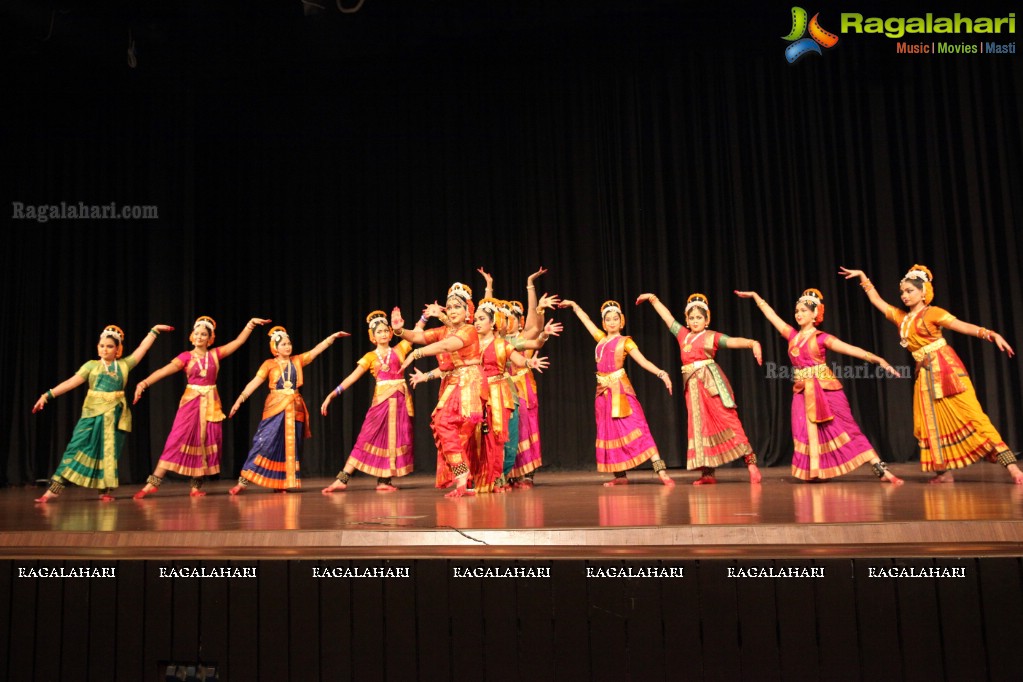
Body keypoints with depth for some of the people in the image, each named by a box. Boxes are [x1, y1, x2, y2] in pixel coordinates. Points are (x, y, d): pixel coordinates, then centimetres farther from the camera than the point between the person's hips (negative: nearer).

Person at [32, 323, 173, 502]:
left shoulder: (124, 365, 10)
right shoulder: (91, 365, 7)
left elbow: (143, 348, 12)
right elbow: (71, 382, -1)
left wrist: (154, 330, 15)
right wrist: (47, 395, -12)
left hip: (114, 415, 0)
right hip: (92, 413, 0)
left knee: (109, 452, 2)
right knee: (77, 447, -5)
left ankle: (105, 490, 12)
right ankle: (54, 488, -3)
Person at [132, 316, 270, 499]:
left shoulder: (215, 354, 6)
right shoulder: (186, 356, -1)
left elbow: (239, 341, 6)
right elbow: (165, 370, -14)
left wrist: (250, 324, -1)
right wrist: (144, 382, -29)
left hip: (211, 403, 2)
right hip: (191, 401, -2)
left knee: (207, 443, 2)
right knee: (177, 441, -8)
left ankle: (196, 486, 10)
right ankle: (153, 483, -6)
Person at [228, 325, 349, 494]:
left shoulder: (298, 360, 10)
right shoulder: (269, 364, 1)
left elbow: (317, 349, 6)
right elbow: (254, 382, -7)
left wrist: (332, 337, -1)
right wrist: (240, 399, -16)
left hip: (294, 408, 4)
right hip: (275, 407, -4)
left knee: (290, 446, 5)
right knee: (264, 442, -9)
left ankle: (281, 483, 12)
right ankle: (243, 481, -5)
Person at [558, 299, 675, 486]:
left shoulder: (625, 341, -1)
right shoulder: (602, 339, 14)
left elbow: (643, 361, -11)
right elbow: (586, 321, 26)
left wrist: (661, 373, -25)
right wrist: (574, 305, 34)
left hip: (620, 390, -6)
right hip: (604, 391, 6)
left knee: (635, 428, -15)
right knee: (609, 432, 7)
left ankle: (661, 471, -20)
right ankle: (620, 476, 14)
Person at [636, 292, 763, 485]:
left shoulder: (712, 336, 0)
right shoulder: (683, 335, 16)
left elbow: (734, 341, -14)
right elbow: (667, 316, 25)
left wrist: (752, 343, -32)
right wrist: (653, 299, 31)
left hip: (712, 383, -6)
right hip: (693, 386, 6)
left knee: (726, 420, -11)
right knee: (699, 426, 5)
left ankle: (751, 463, -8)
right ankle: (707, 473, 9)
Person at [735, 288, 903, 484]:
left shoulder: (821, 338, -3)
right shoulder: (793, 336, 11)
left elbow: (851, 349, -11)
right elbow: (771, 315, 18)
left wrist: (878, 360, -21)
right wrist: (755, 296, 23)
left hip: (826, 389, -4)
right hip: (803, 392, 4)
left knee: (846, 429, -6)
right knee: (806, 433, -5)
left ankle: (881, 470, -1)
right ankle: (814, 473, -2)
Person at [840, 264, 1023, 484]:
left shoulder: (932, 313, -2)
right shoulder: (900, 317, 15)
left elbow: (964, 326, -11)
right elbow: (876, 300, 24)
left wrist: (992, 334, -26)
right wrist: (863, 277, 23)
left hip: (946, 367, -6)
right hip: (925, 374, 7)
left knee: (970, 414, -13)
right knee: (930, 423, 4)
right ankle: (944, 471, 10)